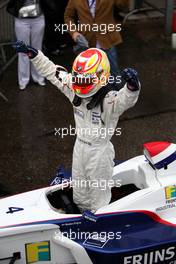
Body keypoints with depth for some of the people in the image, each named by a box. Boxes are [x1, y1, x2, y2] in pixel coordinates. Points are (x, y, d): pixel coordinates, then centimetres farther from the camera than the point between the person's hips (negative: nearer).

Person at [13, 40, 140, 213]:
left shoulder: (110, 100, -30)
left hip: (99, 151, -7)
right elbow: (52, 71, -3)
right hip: (80, 145, 7)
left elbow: (126, 99, -51)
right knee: (79, 189, 28)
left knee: (99, 195, 14)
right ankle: (83, 212, 52)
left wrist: (132, 85, -73)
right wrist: (33, 54, -5)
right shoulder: (74, 89, -11)